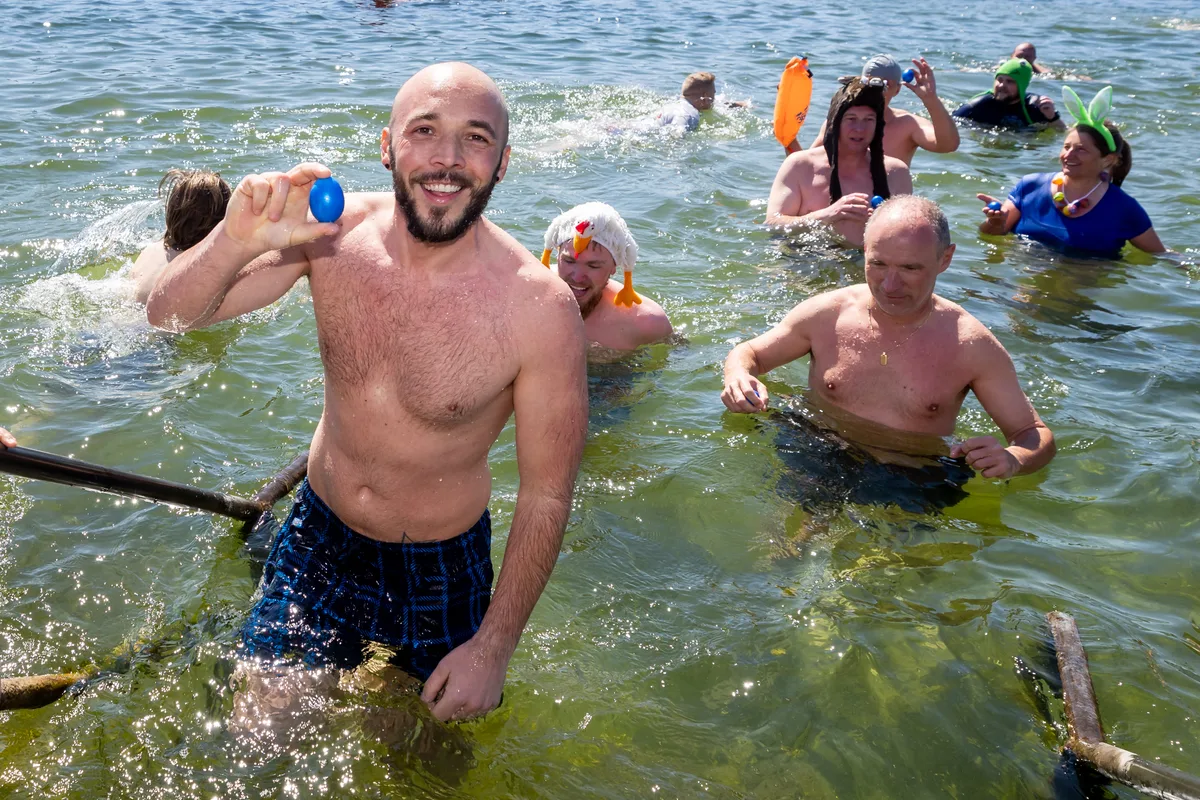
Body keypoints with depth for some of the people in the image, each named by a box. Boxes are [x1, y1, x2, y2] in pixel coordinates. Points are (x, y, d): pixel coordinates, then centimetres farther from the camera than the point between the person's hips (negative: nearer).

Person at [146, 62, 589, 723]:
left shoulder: (540, 310, -27)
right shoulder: (332, 230, -16)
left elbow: (546, 496, -17)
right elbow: (170, 315, -12)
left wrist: (493, 648, -11)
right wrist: (236, 242, -34)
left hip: (441, 568, -2)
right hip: (318, 537, 3)